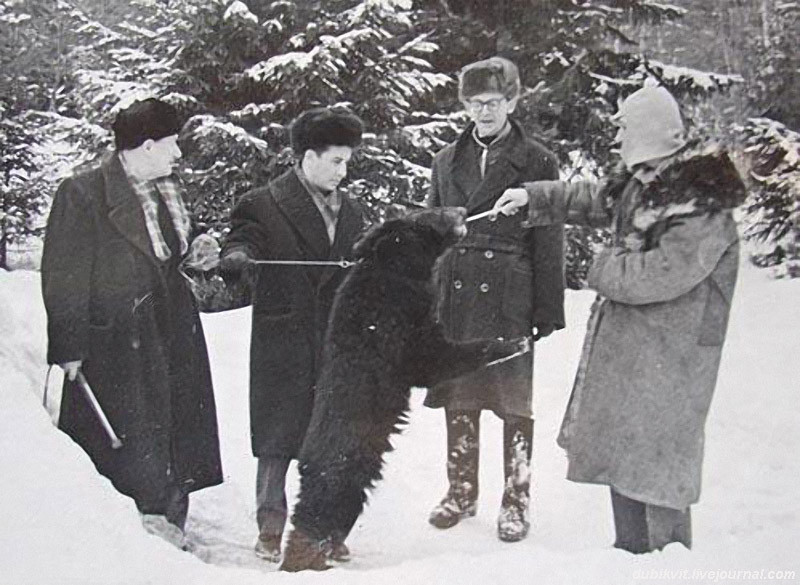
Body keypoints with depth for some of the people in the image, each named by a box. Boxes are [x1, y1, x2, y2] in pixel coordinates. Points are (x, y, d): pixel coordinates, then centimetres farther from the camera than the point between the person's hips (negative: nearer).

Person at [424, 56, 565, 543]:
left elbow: (550, 239, -2)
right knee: (458, 398, 10)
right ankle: (462, 491, 25)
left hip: (508, 300, -4)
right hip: (454, 297, 4)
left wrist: (548, 310, -6)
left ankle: (516, 501, 14)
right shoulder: (449, 160, 14)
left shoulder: (537, 161, 1)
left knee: (513, 400, 2)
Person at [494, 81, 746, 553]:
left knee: (657, 461, -3)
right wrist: (533, 197, 19)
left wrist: (603, 268, -10)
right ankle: (631, 552, 31)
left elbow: (657, 275, -27)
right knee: (621, 451, 17)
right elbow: (594, 200, 25)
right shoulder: (641, 182, 6)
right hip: (626, 345, 10)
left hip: (668, 356, -10)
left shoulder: (701, 205, -22)